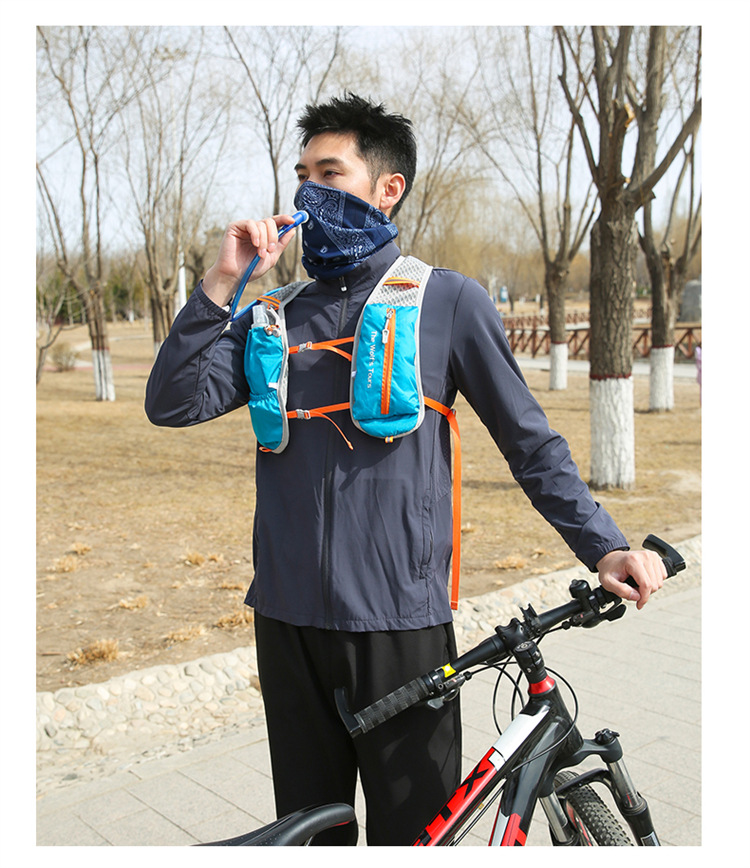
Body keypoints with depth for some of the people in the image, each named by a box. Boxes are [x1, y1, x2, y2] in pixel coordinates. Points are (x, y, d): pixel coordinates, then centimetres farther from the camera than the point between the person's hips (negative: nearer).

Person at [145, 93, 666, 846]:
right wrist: (224, 283, -6)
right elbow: (172, 404, 1)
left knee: (412, 826, 7)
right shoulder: (274, 316, 11)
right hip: (290, 616, 4)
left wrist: (604, 547, -6)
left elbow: (532, 444, 2)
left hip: (401, 621, -4)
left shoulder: (448, 301, -1)